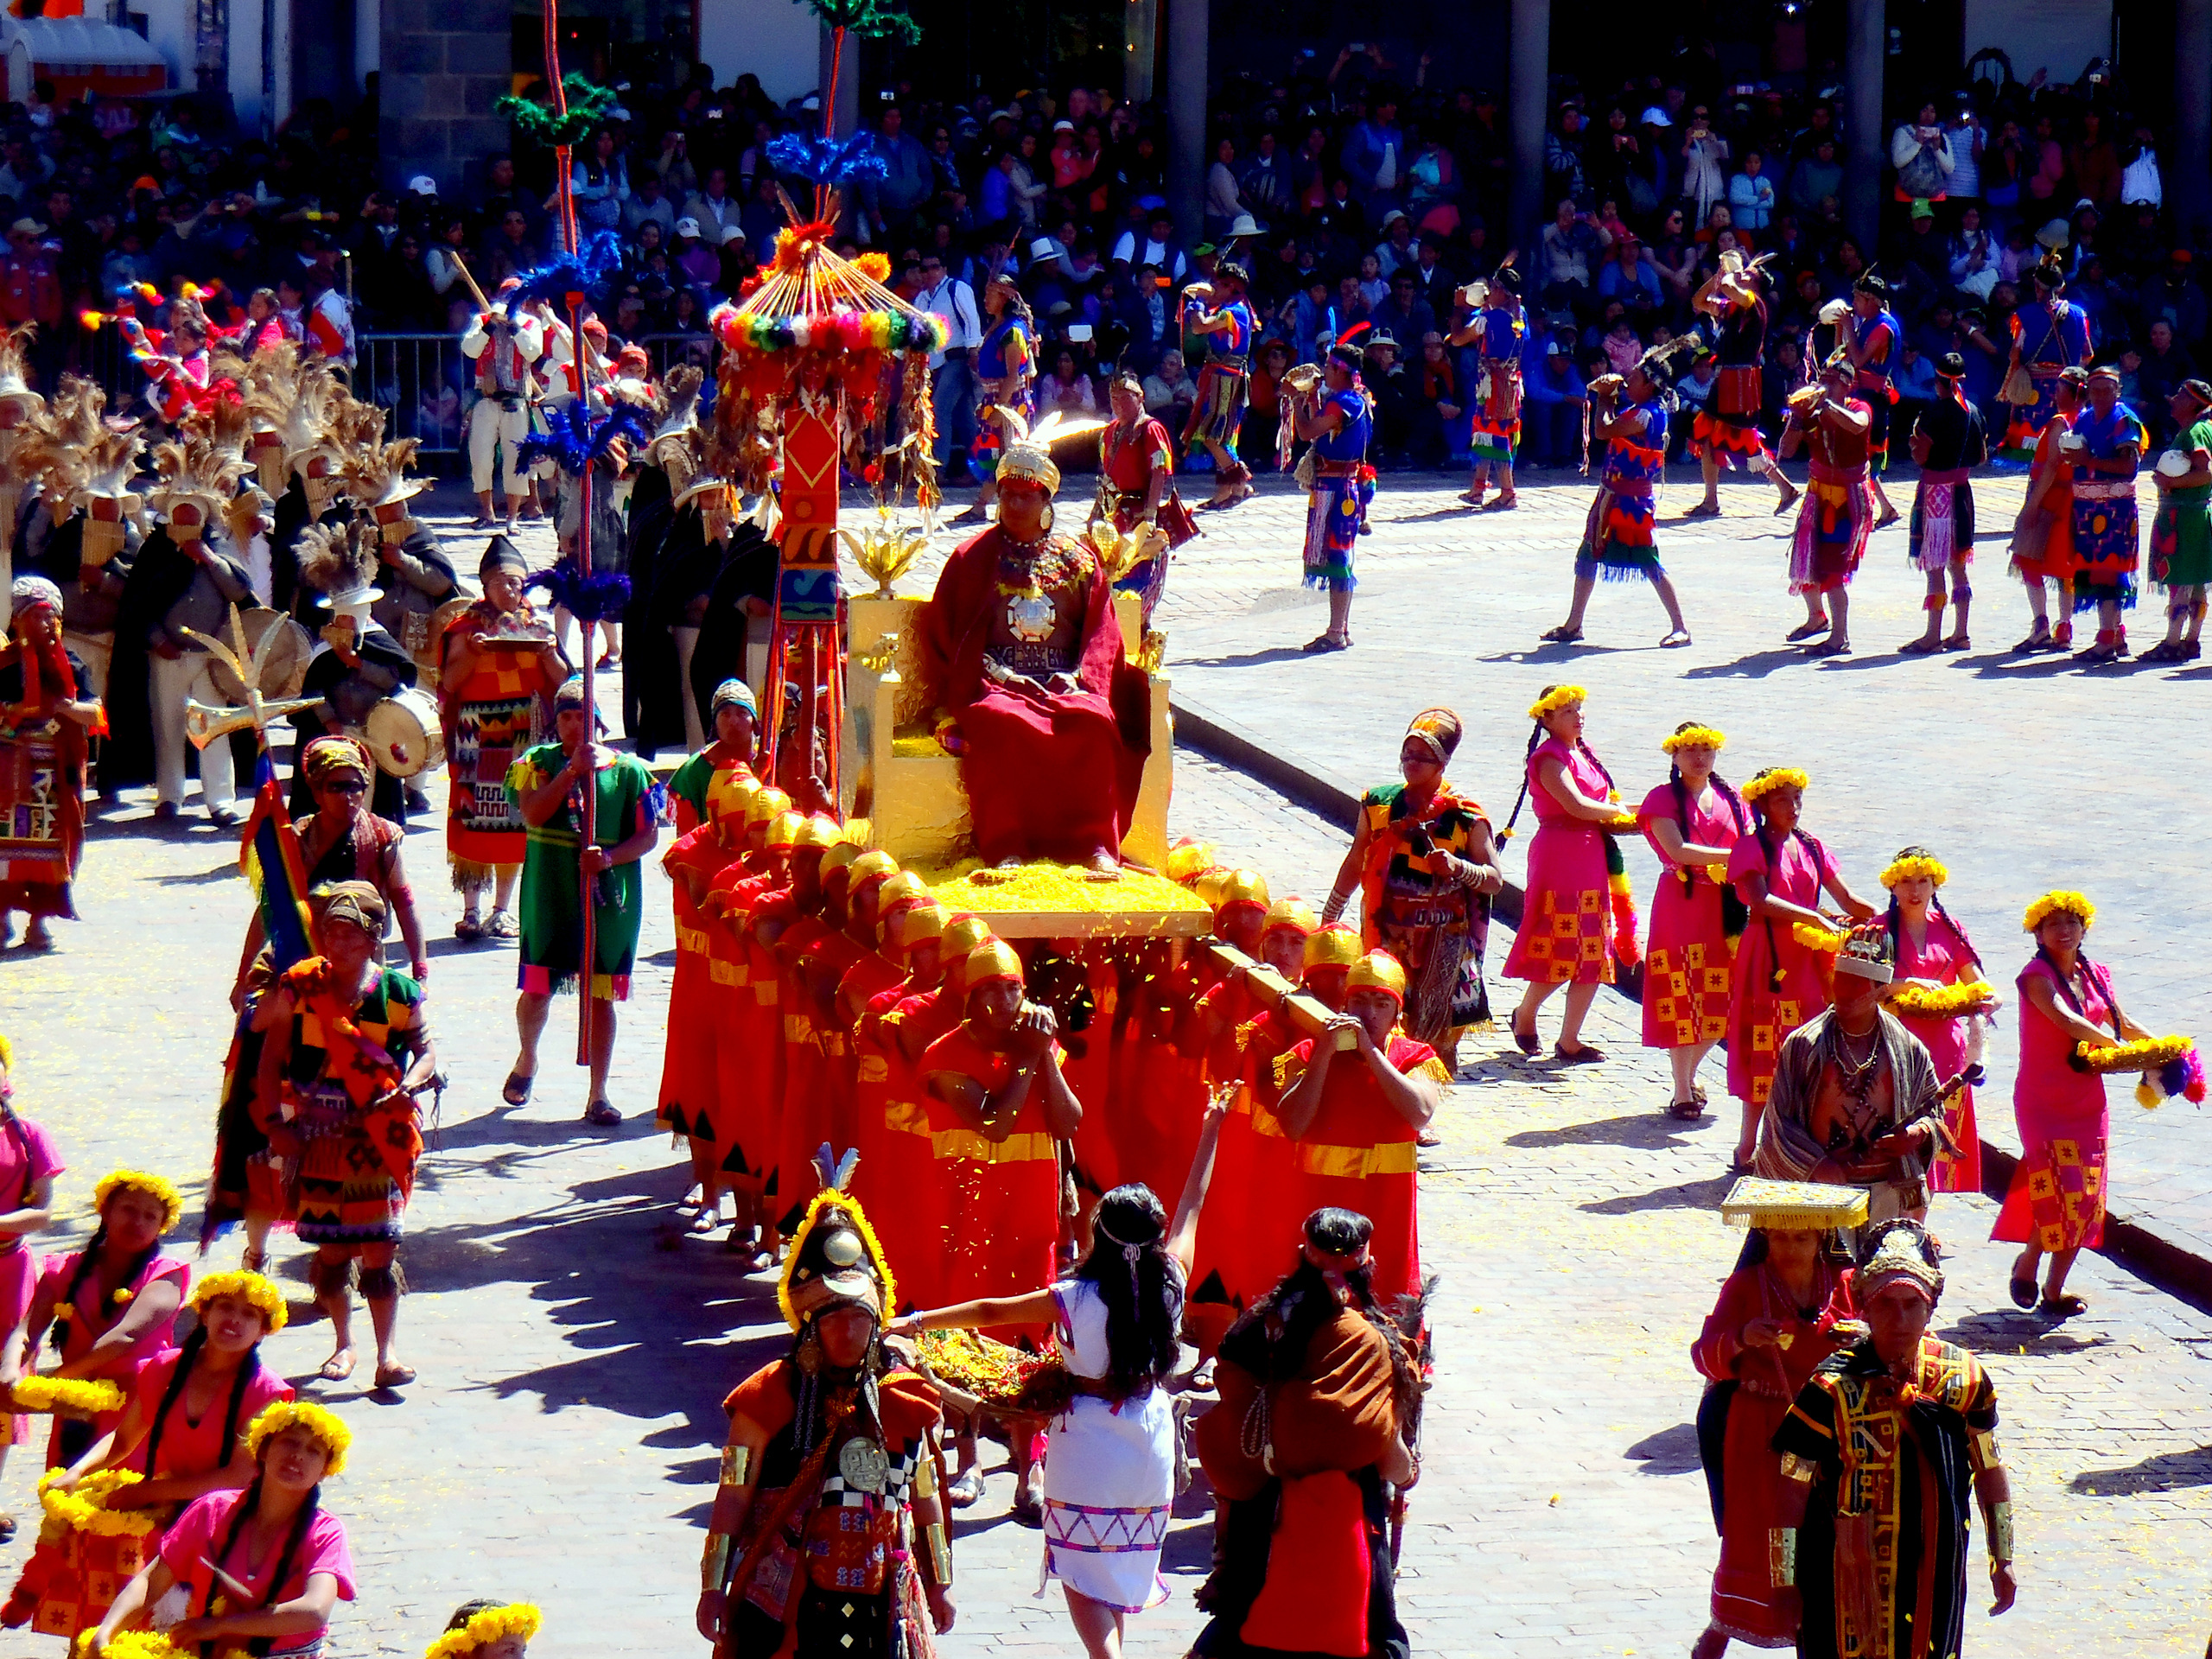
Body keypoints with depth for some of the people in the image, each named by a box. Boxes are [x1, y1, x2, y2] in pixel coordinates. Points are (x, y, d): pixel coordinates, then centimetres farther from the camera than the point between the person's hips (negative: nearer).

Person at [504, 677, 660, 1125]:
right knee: (537, 988, 5)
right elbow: (532, 813, -14)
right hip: (550, 894, 0)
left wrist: (609, 857, -16)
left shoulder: (628, 770, 2)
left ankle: (598, 1096, 8)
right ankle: (527, 1060, 36)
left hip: (610, 897, 0)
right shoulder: (538, 763, 3)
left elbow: (648, 835, 2)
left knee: (601, 996, 1)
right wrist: (573, 769, -20)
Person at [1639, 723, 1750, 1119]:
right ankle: (1682, 1093, 2)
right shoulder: (1664, 798, -1)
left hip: (1725, 908, 4)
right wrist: (1731, 856, -18)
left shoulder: (1730, 797, 13)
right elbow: (1677, 850, -15)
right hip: (1680, 904, -4)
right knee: (1682, 999, -5)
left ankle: (1690, 1072, 27)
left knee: (1722, 1002, 4)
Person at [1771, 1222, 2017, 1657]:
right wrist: (1785, 1585, -7)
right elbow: (1793, 1491, -9)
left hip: (1935, 1572, 3)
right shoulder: (1832, 1389, -14)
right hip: (1847, 1577, -3)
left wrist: (2003, 1561, 15)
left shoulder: (1963, 1377, -3)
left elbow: (1990, 1472, 10)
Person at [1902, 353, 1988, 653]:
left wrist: (1915, 437, 2)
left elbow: (1920, 457, -17)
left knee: (1934, 566, -4)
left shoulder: (1936, 412, -15)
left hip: (1935, 491, -7)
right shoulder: (1973, 411, 5)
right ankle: (1960, 634, 15)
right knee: (1958, 565, 12)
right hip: (1962, 491, 7)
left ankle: (1933, 636, -5)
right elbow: (1982, 456, 12)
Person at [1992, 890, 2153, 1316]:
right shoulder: (2035, 976, -11)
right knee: (2061, 1193, -13)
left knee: (2085, 1200, 4)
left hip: (2088, 1101, 6)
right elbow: (2066, 1021, -24)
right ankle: (2027, 1261, 13)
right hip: (2043, 1101, -6)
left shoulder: (2096, 975, 10)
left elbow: (2122, 1024, 21)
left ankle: (2055, 1288, 14)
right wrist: (2122, 1048, -25)